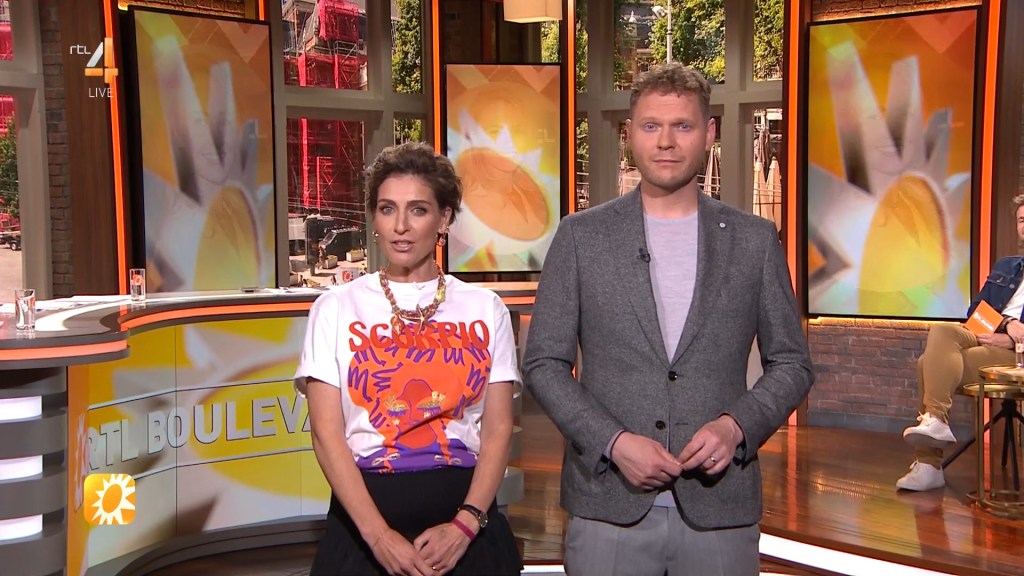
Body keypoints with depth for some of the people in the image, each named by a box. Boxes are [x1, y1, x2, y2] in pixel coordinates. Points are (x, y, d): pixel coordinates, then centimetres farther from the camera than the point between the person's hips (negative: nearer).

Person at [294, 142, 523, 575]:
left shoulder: (485, 309, 4)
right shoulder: (337, 309, 1)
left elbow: (498, 429, 1)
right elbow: (326, 433, -4)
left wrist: (465, 524, -12)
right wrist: (378, 534, -13)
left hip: (466, 514, 1)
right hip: (365, 514, -1)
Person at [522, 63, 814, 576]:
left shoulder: (754, 240, 4)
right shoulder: (580, 235, 1)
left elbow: (791, 363, 7)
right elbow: (544, 362, 1)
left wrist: (737, 426, -10)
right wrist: (614, 442, -11)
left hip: (720, 508, 1)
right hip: (608, 504, -1)